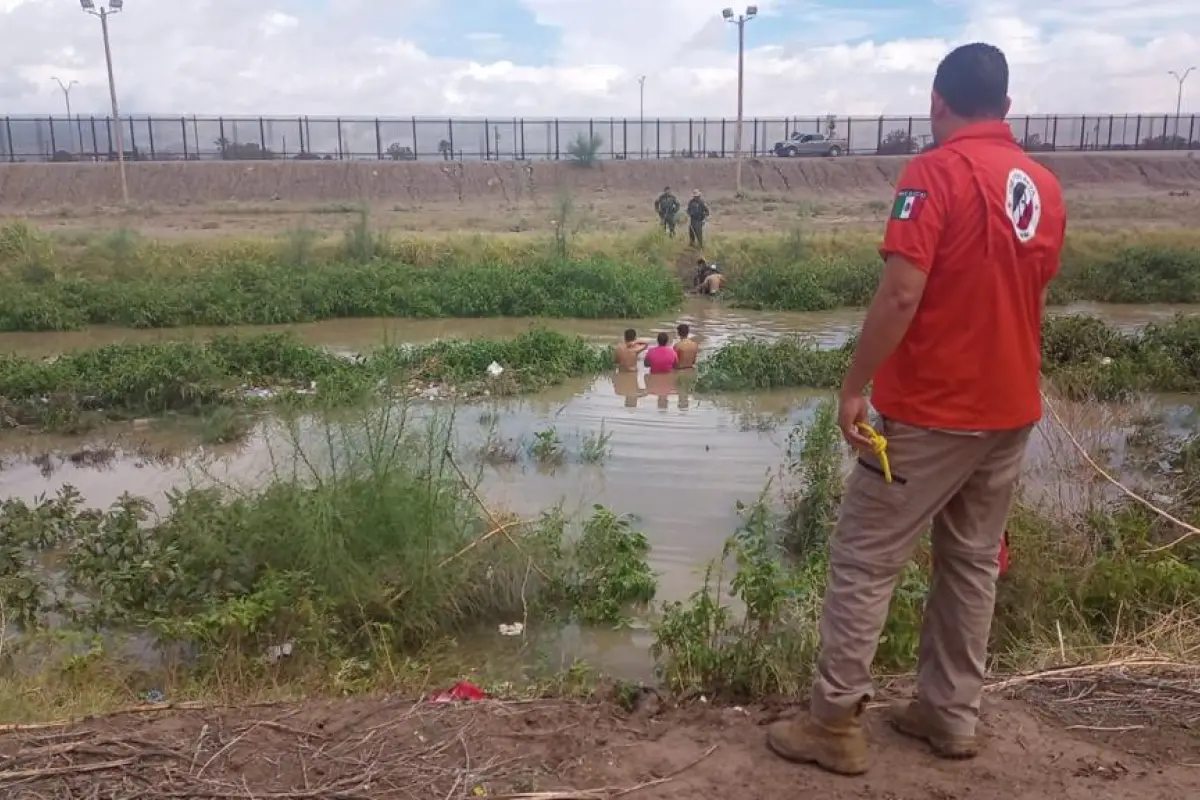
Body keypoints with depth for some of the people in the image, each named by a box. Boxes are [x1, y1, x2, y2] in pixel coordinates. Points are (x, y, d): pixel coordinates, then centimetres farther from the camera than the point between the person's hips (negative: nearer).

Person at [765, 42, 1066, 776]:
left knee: (863, 560, 2)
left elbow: (901, 294, -23)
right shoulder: (1044, 185, 8)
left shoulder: (937, 172, -14)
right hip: (1013, 410, 7)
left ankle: (836, 724, 8)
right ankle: (952, 715, 26)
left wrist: (854, 388, -16)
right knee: (974, 562, 16)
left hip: (931, 412, -7)